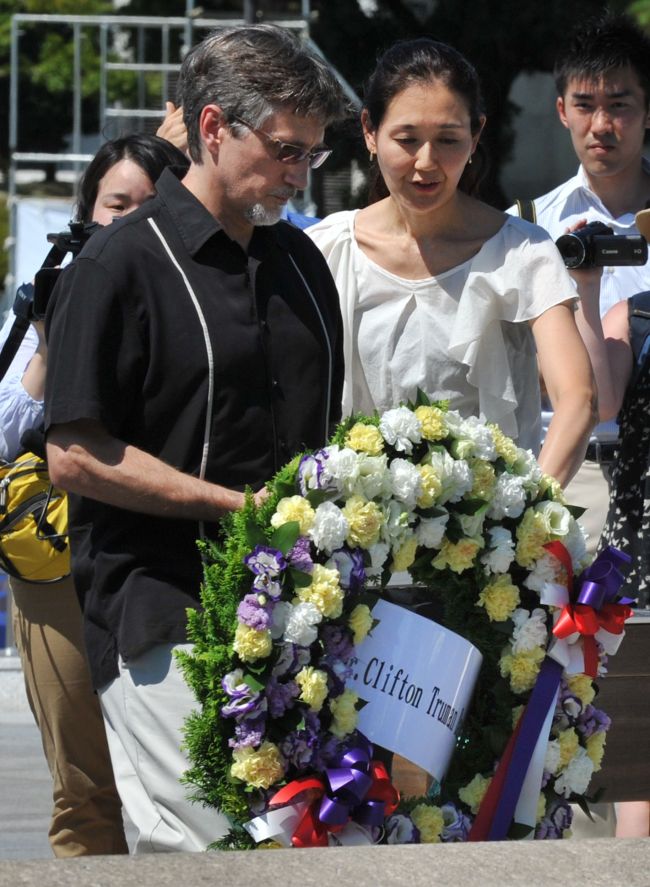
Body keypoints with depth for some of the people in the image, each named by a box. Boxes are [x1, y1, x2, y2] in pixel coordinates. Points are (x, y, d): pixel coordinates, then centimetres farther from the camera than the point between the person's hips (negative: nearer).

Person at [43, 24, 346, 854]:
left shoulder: (298, 259, 17)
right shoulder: (121, 265, -6)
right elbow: (74, 456, -11)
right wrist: (244, 505, -15)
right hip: (165, 611, -7)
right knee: (206, 846, -12)